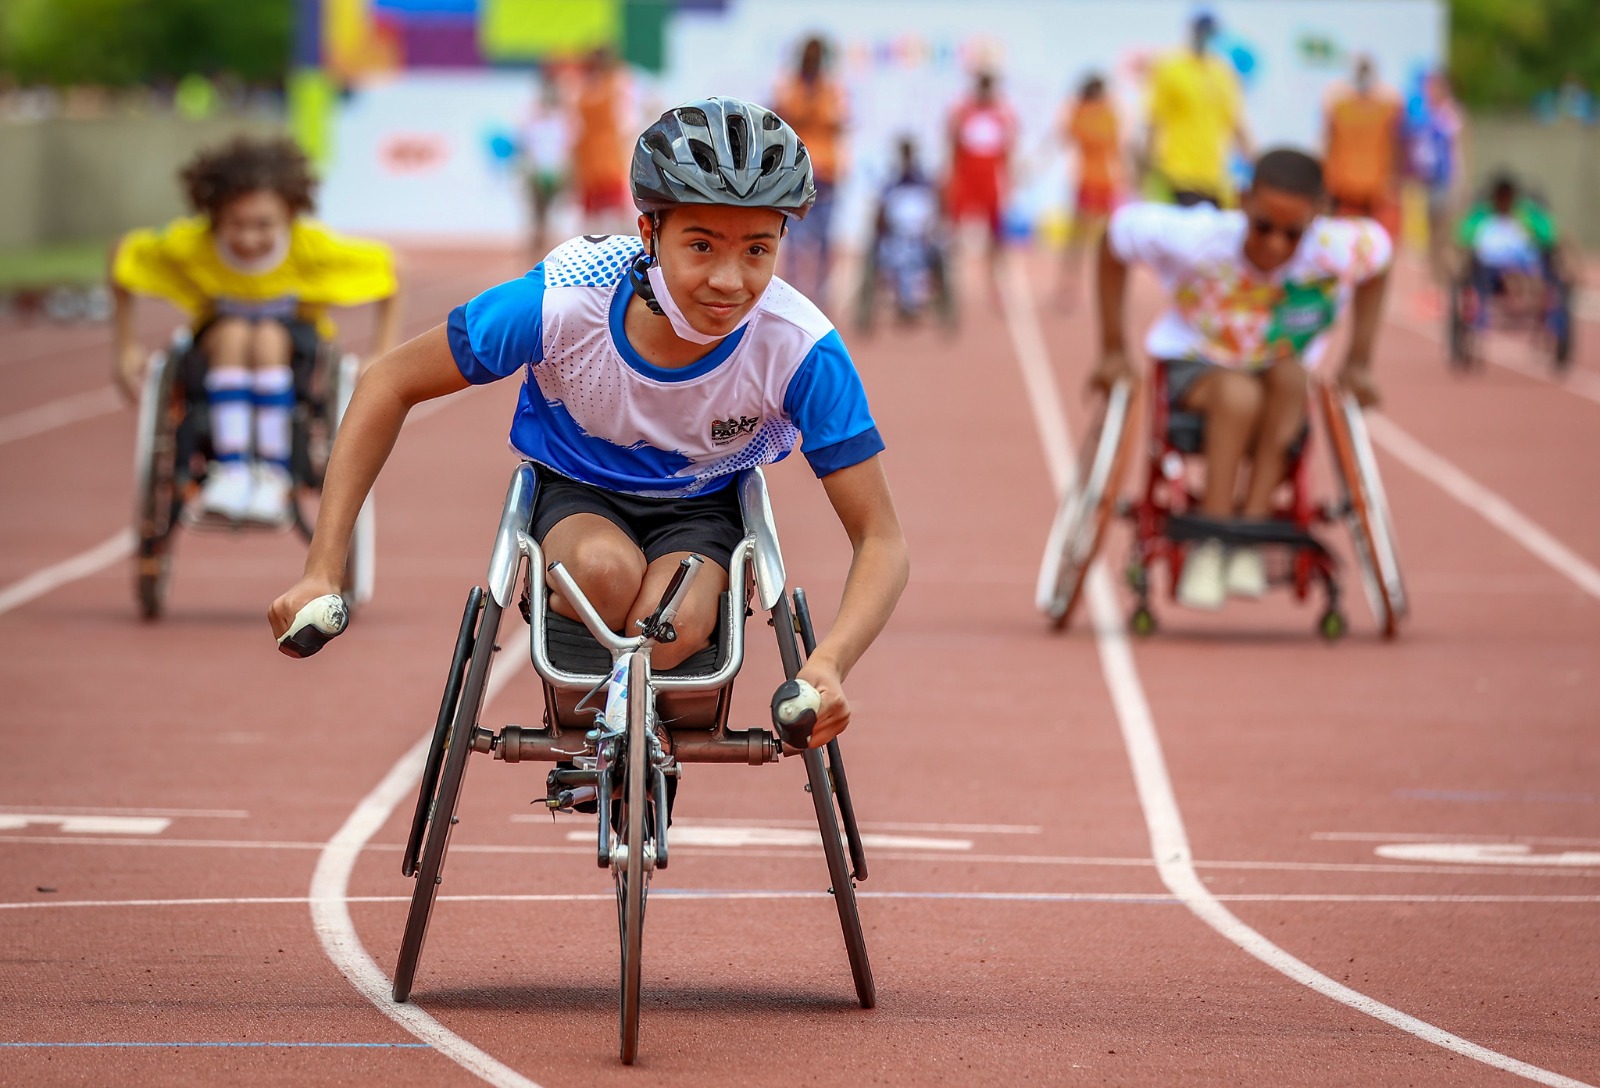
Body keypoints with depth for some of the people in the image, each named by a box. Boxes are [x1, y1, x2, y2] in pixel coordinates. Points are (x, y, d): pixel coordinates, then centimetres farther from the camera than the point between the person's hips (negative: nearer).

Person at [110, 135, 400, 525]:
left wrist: (384, 355, -16)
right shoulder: (191, 244, -22)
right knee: (233, 333, -37)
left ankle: (273, 475, -31)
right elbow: (125, 254, -5)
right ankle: (231, 471, -38)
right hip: (218, 344, 1)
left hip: (294, 336, -1)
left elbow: (384, 264, -11)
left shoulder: (312, 247, -25)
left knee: (267, 337, -37)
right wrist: (125, 347, -5)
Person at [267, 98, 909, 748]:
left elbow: (880, 540, -23)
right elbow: (391, 384, -16)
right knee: (605, 570, -36)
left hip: (701, 507, 0)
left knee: (672, 625, -33)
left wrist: (828, 665, -44)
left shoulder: (799, 348, -29)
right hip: (575, 496, 0)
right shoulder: (564, 301, -30)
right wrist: (321, 572, -21)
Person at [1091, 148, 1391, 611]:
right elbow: (1117, 233, -9)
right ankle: (1210, 544, -30)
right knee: (1239, 394, -37)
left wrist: (1357, 363, 2)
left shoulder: (1337, 250, -22)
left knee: (1290, 374, -34)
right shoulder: (1196, 239, -26)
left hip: (1279, 389, 2)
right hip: (1192, 369, -2)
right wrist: (1113, 352, -5)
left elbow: (1378, 251, 2)